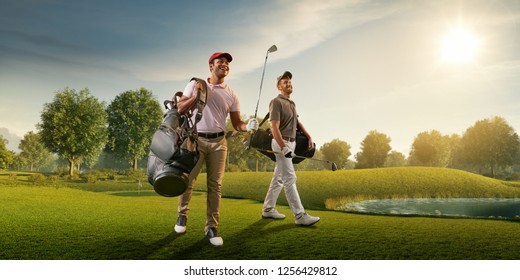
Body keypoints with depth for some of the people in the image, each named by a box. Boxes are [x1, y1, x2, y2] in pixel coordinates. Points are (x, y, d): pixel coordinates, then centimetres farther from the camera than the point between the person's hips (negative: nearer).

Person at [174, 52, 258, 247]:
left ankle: (211, 227, 7)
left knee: (215, 186, 0)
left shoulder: (231, 95, 10)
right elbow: (181, 109, 2)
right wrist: (197, 95, -10)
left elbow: (236, 123, 6)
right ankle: (182, 215, 23)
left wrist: (248, 127, -16)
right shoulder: (195, 84, 7)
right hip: (196, 139, -1)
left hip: (218, 142, 2)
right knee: (188, 181, -1)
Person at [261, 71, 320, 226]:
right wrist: (284, 148, -26)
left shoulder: (291, 103, 17)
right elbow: (274, 127, -19)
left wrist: (309, 136, 12)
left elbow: (297, 121, 24)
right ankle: (300, 215, -11)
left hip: (290, 143, 9)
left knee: (279, 178, 12)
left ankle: (268, 209, 21)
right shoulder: (277, 102, -11)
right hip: (282, 143, -9)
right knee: (290, 178, -11)